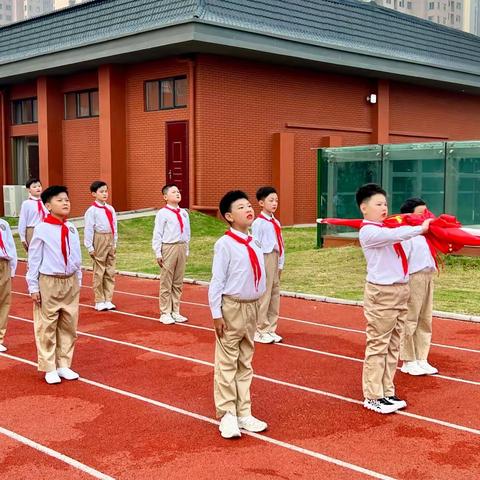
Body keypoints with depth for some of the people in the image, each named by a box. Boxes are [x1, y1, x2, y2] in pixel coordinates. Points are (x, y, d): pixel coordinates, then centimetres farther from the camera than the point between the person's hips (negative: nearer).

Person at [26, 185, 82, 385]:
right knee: (47, 327, 3)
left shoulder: (72, 229, 4)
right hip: (48, 283, -5)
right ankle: (49, 369, 15)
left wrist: (78, 281, 13)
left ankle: (63, 365, 24)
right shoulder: (42, 229, -11)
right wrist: (33, 287, -8)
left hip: (70, 283, 5)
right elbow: (34, 259, -8)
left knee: (69, 326, 11)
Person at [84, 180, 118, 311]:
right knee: (99, 271, 1)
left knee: (110, 271, 9)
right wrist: (90, 247, -13)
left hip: (110, 240, 6)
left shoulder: (110, 209, 10)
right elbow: (88, 229, -11)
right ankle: (99, 301, 10)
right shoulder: (92, 211, -9)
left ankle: (108, 300, 17)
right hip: (99, 240, -6)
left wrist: (114, 243, 12)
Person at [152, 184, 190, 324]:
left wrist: (186, 250, 12)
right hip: (168, 248, -6)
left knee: (178, 283, 12)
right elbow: (157, 234, -8)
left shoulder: (184, 213, 9)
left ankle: (175, 312, 21)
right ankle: (165, 313, 10)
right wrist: (158, 253, -10)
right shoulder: (162, 213, -8)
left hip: (181, 248, 6)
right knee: (166, 283, 2)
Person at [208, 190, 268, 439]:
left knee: (245, 363, 15)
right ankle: (227, 415, 13)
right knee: (227, 363, 2)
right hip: (231, 308, -7)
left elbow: (260, 277, 12)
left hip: (252, 307, 7)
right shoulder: (224, 244, -14)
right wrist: (216, 313, -16)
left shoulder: (256, 244, 7)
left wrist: (255, 306, 10)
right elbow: (217, 281, -14)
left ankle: (244, 413, 25)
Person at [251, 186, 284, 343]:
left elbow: (281, 244, 14)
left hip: (275, 260, 8)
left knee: (275, 295, 12)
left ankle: (270, 329, 22)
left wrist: (280, 263, 11)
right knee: (264, 295, -3)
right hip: (265, 259, -8)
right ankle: (260, 331, 7)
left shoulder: (276, 222, 11)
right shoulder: (258, 223, -12)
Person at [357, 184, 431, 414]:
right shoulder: (368, 231, -12)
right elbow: (394, 235, -24)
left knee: (393, 346, 11)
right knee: (378, 345, -1)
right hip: (381, 294, -8)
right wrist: (420, 228, -19)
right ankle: (373, 396, 6)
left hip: (400, 291, 8)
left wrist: (427, 227, -2)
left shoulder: (387, 227, 17)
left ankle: (386, 392, 19)